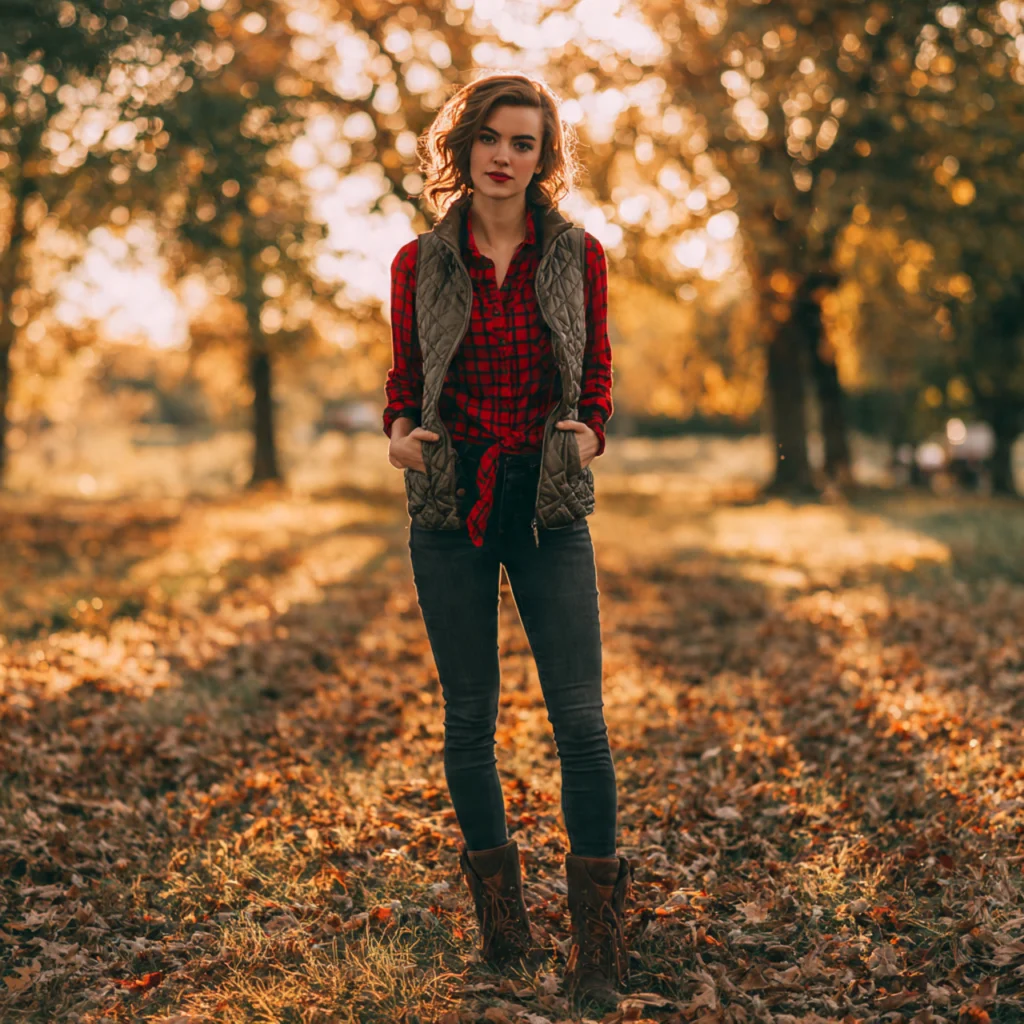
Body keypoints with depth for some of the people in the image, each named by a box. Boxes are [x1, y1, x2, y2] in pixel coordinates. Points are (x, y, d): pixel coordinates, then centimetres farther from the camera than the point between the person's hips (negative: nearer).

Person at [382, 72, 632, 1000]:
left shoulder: (578, 258, 4)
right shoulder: (420, 264, 4)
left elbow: (597, 383, 11)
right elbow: (404, 379, 14)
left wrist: (585, 434, -10)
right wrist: (401, 431, -8)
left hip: (548, 504, -1)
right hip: (449, 503, 1)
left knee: (580, 712, -7)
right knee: (470, 712, 6)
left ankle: (599, 933, 5)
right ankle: (499, 910, 23)